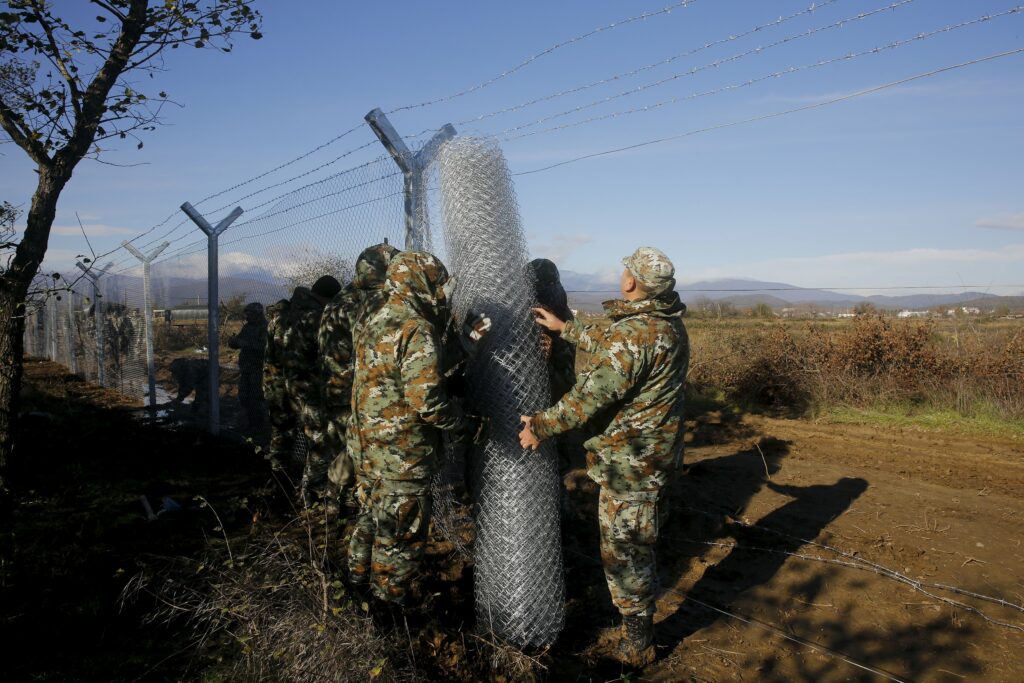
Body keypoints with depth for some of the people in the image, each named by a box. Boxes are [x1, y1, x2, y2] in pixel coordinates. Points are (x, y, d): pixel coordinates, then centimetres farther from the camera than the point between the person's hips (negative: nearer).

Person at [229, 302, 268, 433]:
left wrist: (244, 343, -24)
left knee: (255, 398, -3)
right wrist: (233, 341, -10)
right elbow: (234, 343, 13)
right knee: (243, 397, 12)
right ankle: (249, 422, 25)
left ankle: (258, 425, 7)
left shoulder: (264, 328, -12)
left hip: (257, 369, -7)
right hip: (244, 368, 7)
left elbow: (263, 346, -24)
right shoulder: (247, 327, 11)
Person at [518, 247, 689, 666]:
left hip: (630, 461, -10)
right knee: (637, 543, 25)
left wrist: (541, 426, -12)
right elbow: (611, 351, 17)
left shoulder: (634, 333, -26)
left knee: (623, 551, 5)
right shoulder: (670, 325, 3)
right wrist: (565, 329, 22)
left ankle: (635, 647, 21)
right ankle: (640, 633, 45)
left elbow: (592, 395, -23)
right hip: (656, 451, 10)